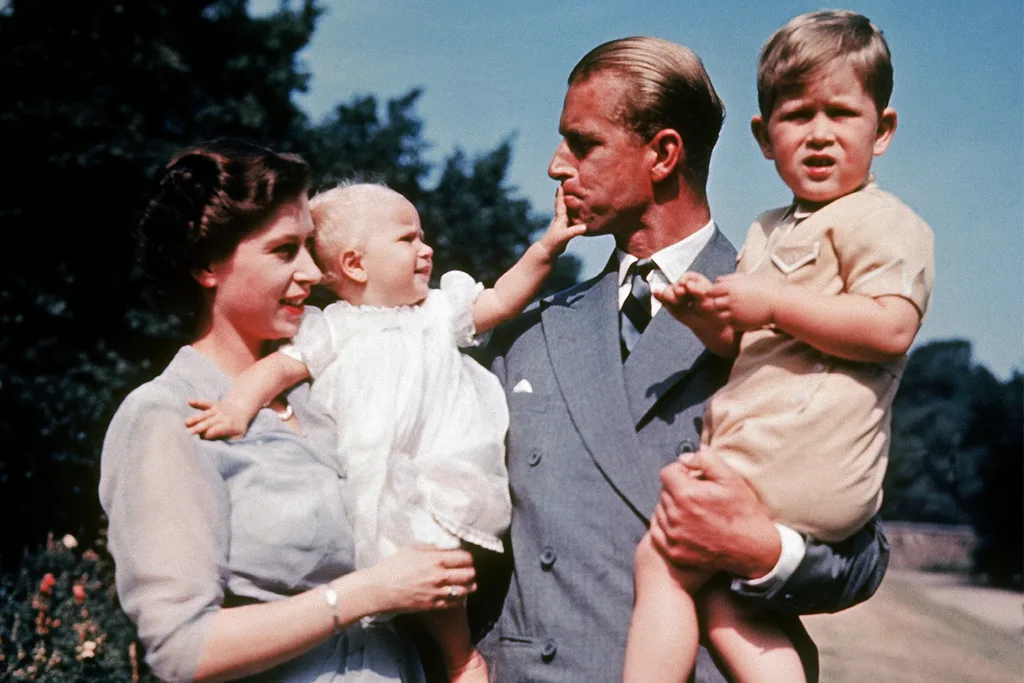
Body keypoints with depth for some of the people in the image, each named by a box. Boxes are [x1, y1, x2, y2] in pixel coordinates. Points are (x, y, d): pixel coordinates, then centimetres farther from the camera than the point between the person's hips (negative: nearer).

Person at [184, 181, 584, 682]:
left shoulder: (437, 310, 13)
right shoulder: (335, 329, 2)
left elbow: (501, 301, 14)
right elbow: (282, 365, -5)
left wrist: (546, 248, 3)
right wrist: (241, 402, -24)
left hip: (439, 475, 1)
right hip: (374, 485, -1)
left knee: (432, 553, -14)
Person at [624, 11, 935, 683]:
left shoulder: (882, 220, -5)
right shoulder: (768, 232, 23)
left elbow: (889, 328, -21)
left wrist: (773, 303, -18)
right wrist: (705, 312, 4)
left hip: (799, 457, -10)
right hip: (754, 450, 10)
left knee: (662, 559, -9)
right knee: (720, 602, 4)